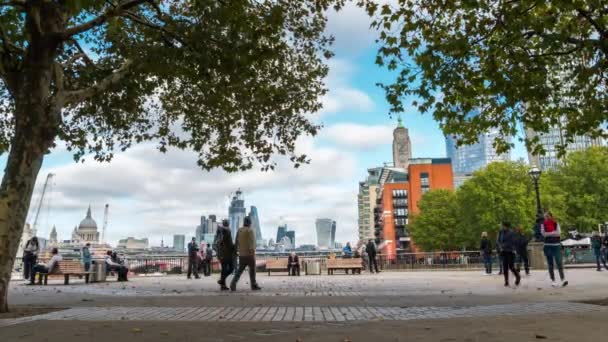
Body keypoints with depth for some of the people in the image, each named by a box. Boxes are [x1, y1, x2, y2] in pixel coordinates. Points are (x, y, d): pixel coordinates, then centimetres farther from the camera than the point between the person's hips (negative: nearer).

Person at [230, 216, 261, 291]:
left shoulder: (239, 230, 6)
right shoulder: (250, 231, -11)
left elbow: (236, 242, 10)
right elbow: (252, 243, -17)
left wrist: (236, 250, 17)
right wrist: (253, 252, -19)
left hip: (241, 254, 6)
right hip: (249, 253, -5)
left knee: (240, 270, 9)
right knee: (252, 270, 8)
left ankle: (233, 284, -7)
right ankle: (254, 285, 16)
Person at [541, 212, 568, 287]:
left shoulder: (556, 223, 6)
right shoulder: (543, 224, 6)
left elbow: (558, 233, -8)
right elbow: (543, 234, -8)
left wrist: (548, 233, -14)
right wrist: (554, 232, -13)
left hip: (556, 245, -1)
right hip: (548, 246, 1)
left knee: (559, 262, -10)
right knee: (550, 264, 4)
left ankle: (563, 279, -10)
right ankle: (553, 280, 9)